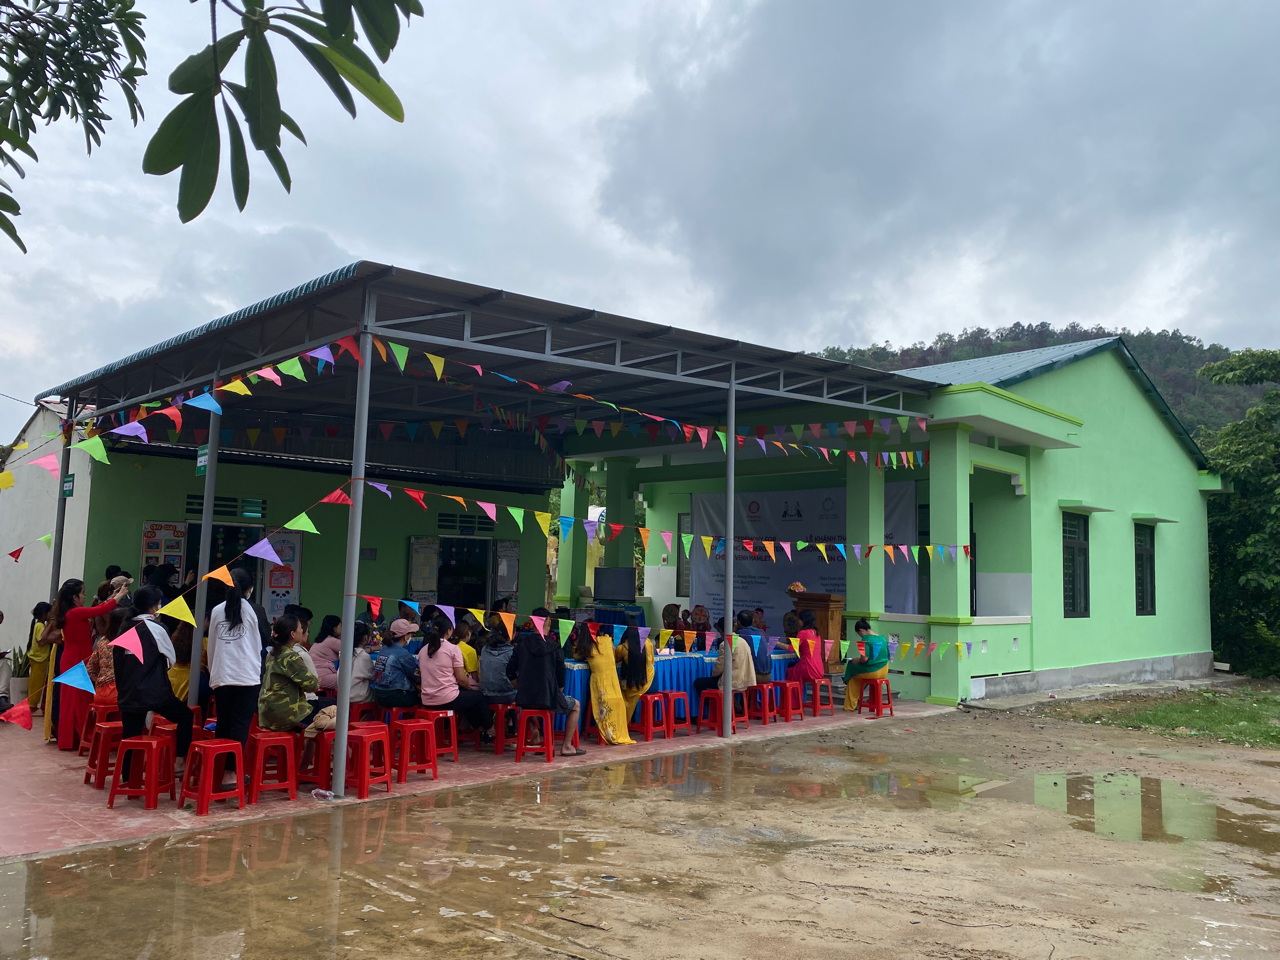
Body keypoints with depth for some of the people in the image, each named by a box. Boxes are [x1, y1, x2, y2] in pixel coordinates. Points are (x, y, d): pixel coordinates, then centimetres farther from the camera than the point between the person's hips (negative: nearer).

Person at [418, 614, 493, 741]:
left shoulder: (423, 650, 8)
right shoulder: (453, 649, -9)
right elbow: (461, 679, -10)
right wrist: (470, 687, 13)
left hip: (427, 701, 7)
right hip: (447, 700, -7)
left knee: (465, 695, 33)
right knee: (479, 696, 20)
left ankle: (478, 727, 41)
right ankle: (487, 731, 32)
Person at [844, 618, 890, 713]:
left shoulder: (866, 639, -15)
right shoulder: (882, 638, 7)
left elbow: (864, 658, -23)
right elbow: (888, 657, 15)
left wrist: (857, 660, -2)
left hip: (871, 672, -7)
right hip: (884, 671, 8)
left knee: (851, 667, 19)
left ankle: (850, 706, 25)